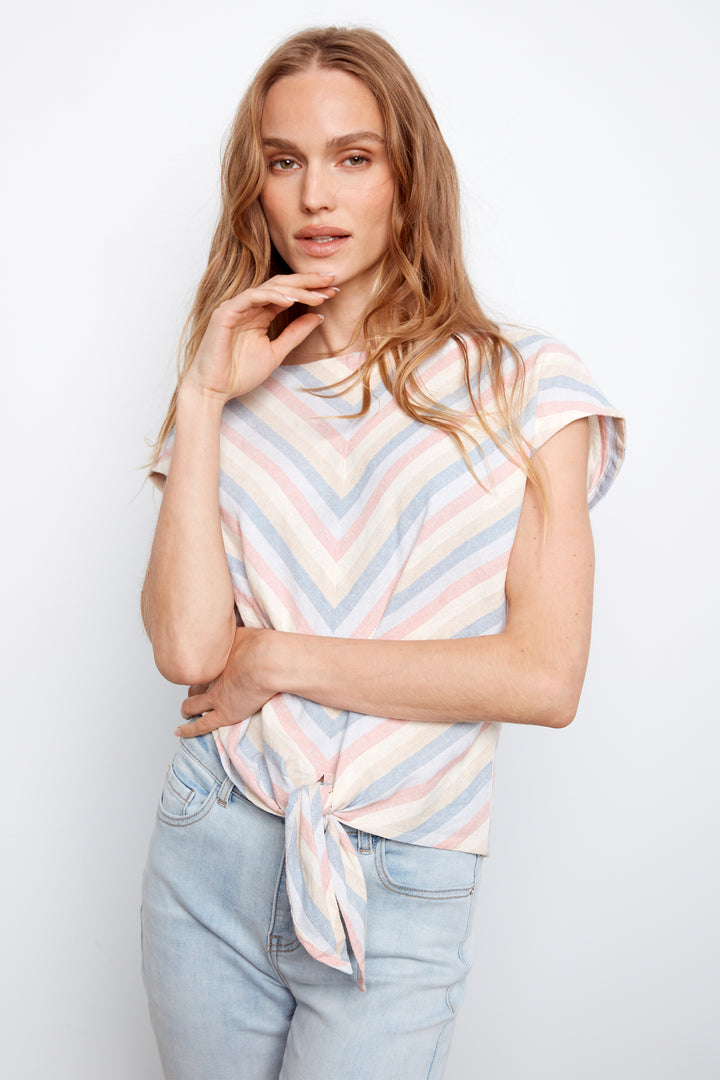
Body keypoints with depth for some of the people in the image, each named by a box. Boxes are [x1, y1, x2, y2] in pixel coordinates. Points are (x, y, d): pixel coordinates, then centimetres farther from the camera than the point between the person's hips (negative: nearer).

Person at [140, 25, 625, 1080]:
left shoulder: (521, 386, -5)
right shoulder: (238, 396, 4)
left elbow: (546, 676, -14)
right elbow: (186, 647, -10)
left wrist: (277, 657, -11)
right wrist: (202, 402, -12)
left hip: (397, 895, -3)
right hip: (207, 867, 3)